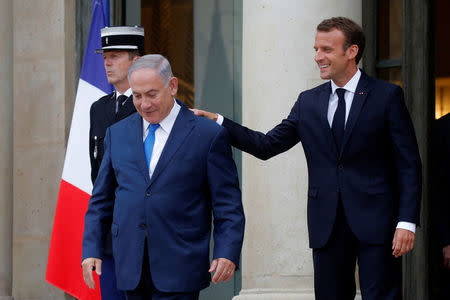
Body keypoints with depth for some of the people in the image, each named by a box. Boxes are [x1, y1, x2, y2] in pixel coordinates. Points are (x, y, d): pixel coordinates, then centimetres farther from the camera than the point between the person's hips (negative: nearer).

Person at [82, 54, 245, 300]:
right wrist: (91, 249, 6)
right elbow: (101, 199, 16)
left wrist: (227, 253, -13)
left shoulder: (208, 135, 0)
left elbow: (228, 206, -1)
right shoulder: (117, 133, 13)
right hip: (130, 266, 4)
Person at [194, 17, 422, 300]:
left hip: (375, 222, -4)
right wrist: (219, 122, -2)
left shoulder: (387, 96, -1)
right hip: (327, 224, 4)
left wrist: (406, 221, -12)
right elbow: (267, 145, 10)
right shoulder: (308, 102, 12)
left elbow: (409, 165, -3)